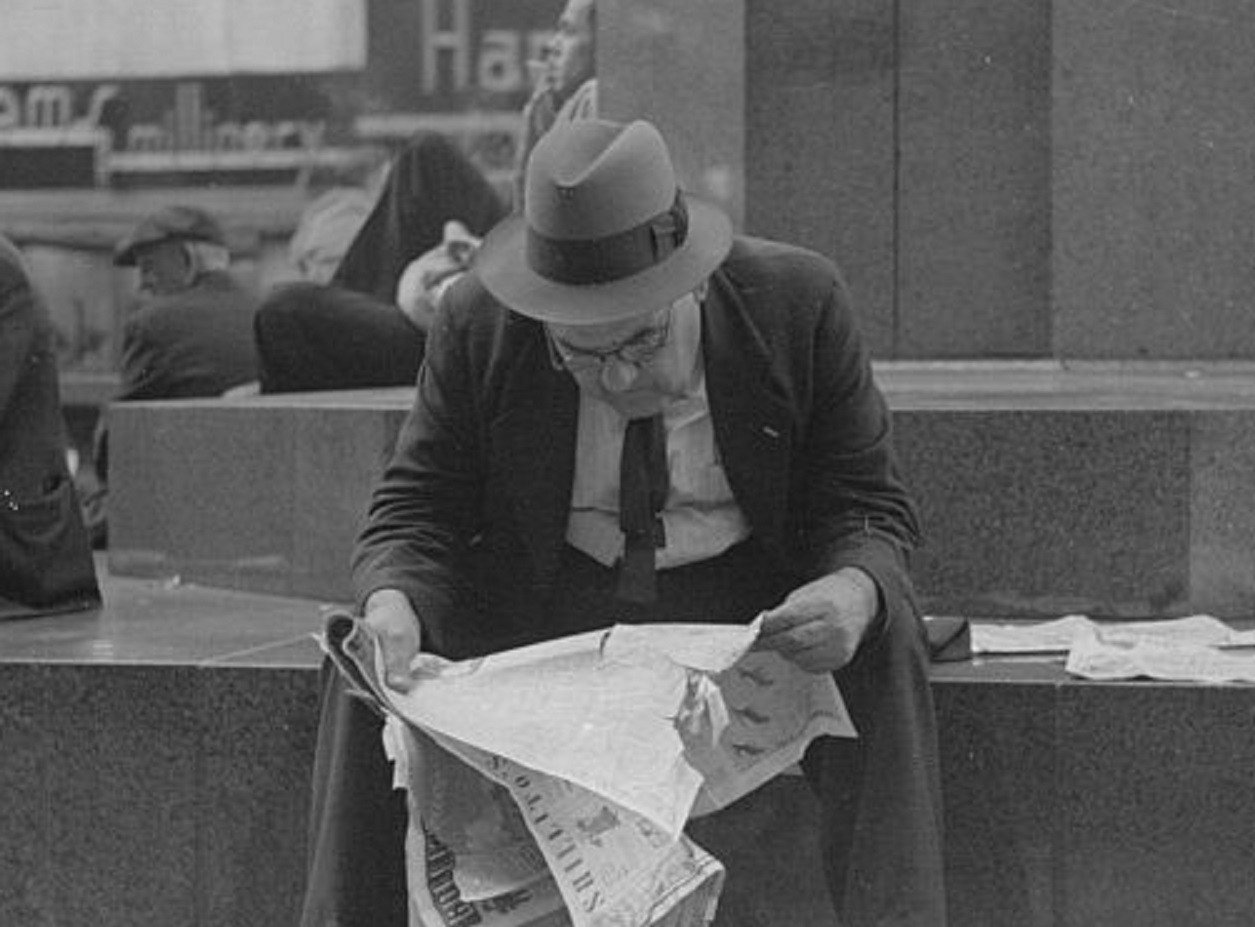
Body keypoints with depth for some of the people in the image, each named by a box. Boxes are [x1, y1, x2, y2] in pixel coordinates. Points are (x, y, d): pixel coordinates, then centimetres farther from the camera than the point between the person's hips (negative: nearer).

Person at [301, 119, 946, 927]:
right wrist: (392, 602, -31)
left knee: (884, 646, -30)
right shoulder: (477, 324, -12)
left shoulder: (799, 304, -14)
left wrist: (855, 590, -33)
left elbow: (870, 506, -8)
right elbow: (417, 510, -6)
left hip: (755, 611, -1)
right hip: (539, 608, 1)